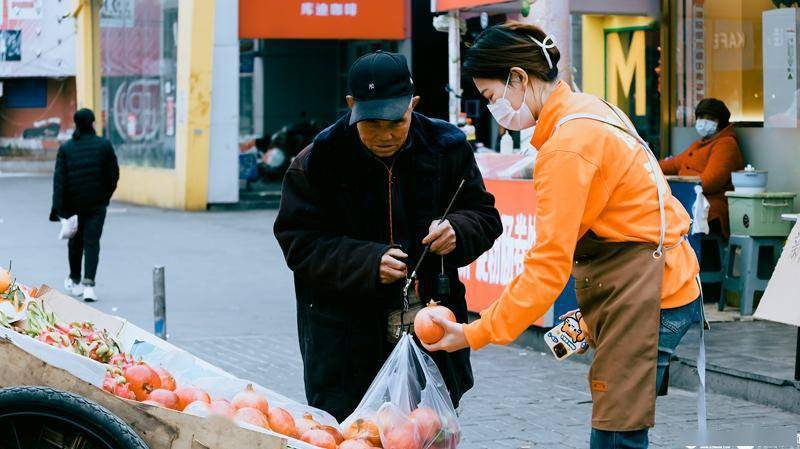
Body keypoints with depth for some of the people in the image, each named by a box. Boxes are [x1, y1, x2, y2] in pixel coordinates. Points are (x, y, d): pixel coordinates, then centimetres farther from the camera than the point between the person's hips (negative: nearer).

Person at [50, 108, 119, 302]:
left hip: (73, 203, 2)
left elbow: (59, 179, -8)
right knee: (92, 242, -1)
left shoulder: (66, 148, -3)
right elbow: (114, 174, -1)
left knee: (76, 241, 17)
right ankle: (88, 284, -15)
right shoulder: (104, 145, -5)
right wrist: (106, 195, 16)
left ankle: (75, 281, 32)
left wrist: (58, 208, -10)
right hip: (97, 204, -2)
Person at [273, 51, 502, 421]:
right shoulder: (317, 162, -7)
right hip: (345, 335, -2)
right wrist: (367, 263, -22)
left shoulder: (447, 148, 0)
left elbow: (485, 218, 9)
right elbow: (298, 243, -9)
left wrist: (457, 231, -14)